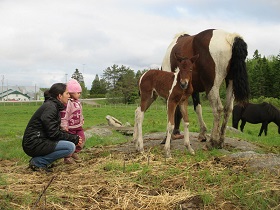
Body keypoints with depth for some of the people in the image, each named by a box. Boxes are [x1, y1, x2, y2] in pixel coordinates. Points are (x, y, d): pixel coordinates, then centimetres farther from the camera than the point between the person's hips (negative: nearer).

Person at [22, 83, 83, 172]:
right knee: (70, 147, -19)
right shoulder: (50, 107, -16)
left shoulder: (54, 106, 14)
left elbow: (57, 130, 15)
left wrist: (73, 137, 2)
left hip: (39, 140, 10)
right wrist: (73, 138, -12)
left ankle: (38, 159, 7)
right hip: (34, 144, -10)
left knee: (70, 142, 10)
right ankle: (37, 162, -10)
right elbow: (53, 133, -20)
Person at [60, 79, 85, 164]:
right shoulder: (67, 103, -21)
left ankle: (74, 153, 28)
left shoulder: (78, 102, 9)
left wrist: (82, 120, 22)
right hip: (70, 127, -9)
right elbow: (63, 115, -23)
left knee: (82, 140, 11)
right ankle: (67, 157, 16)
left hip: (78, 126, 9)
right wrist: (64, 126, -23)